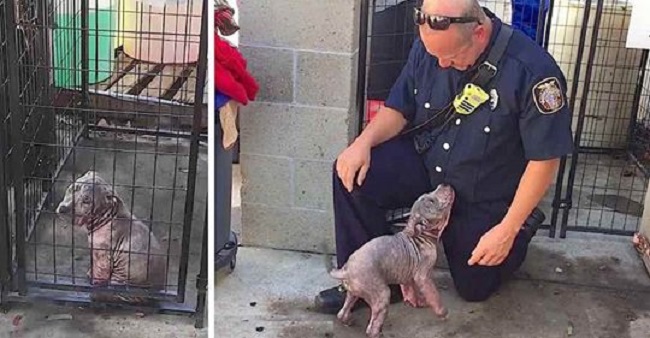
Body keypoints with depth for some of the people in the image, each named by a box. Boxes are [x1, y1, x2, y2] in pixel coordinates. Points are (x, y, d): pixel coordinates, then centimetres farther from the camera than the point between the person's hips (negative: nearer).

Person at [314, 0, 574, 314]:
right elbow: (398, 109, -1)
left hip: (484, 198, -3)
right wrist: (364, 141, -22)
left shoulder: (533, 72, -29)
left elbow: (544, 159, -22)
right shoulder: (428, 45, -14)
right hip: (425, 162, 3)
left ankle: (523, 227, 36)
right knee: (352, 174, -22)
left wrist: (508, 229, -20)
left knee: (474, 287, 8)